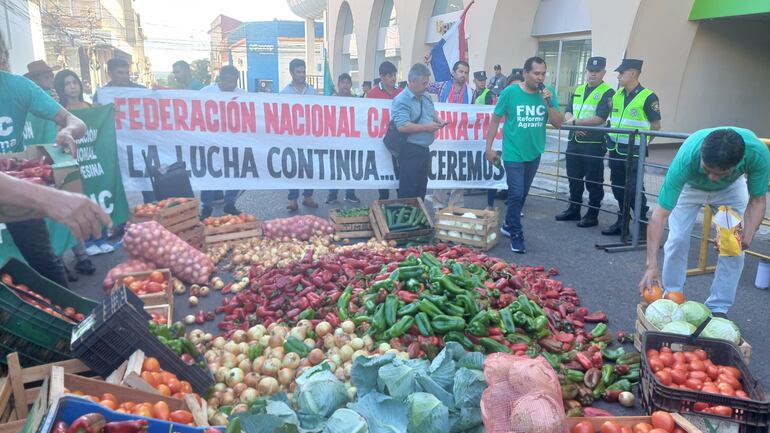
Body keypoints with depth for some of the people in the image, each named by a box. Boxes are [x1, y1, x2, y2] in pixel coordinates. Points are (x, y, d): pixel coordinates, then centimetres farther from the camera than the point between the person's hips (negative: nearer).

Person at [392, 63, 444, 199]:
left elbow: (431, 115, 28)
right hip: (410, 151, -8)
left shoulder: (426, 98, 13)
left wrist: (437, 122, 4)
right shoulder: (401, 100, -13)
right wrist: (426, 127, -17)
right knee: (408, 192, -4)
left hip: (424, 150, 8)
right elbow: (402, 127, -24)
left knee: (421, 189, 15)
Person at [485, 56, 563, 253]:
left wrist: (549, 103, -20)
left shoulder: (549, 93, -3)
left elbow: (558, 123, -4)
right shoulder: (510, 92, -12)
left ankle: (508, 225, 35)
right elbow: (495, 119, -4)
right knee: (516, 194, -7)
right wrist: (489, 147, -5)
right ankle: (516, 235, 6)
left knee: (523, 194, 16)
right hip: (513, 153, -4)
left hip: (534, 153, 5)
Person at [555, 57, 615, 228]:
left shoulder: (607, 93, -6)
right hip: (574, 141, 7)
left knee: (593, 181, 2)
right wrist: (575, 127, -10)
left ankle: (592, 215, 11)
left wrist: (575, 121, -12)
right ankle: (573, 210, 27)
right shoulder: (578, 90, 15)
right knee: (574, 178, 14)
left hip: (594, 143, -6)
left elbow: (600, 119, -16)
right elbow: (568, 112, 10)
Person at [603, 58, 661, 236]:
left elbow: (656, 126, -6)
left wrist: (640, 139, -3)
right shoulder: (617, 95, 9)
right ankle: (622, 222, 24)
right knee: (618, 187, 13)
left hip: (634, 151, -7)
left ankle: (642, 225, 6)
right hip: (615, 149, 7)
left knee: (634, 189, -5)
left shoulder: (648, 97, -11)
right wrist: (610, 135, 9)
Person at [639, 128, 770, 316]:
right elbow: (660, 214, -42)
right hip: (690, 186, -1)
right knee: (677, 239, -12)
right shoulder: (686, 158, -43)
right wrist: (651, 265, -47)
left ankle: (718, 308, 8)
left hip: (731, 188, 2)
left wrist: (747, 237, -38)